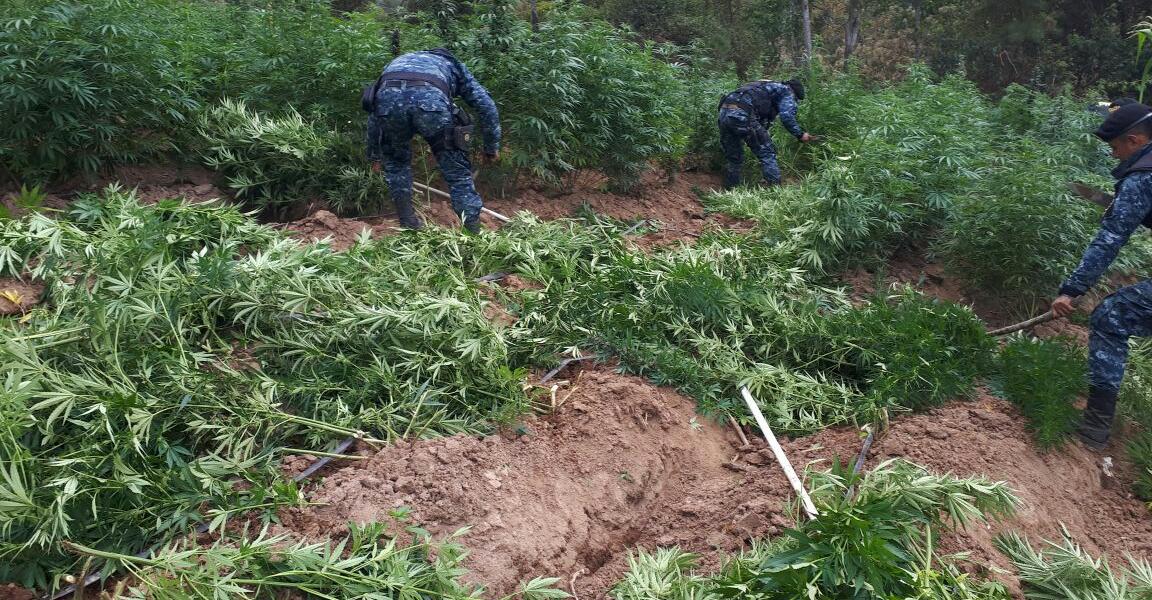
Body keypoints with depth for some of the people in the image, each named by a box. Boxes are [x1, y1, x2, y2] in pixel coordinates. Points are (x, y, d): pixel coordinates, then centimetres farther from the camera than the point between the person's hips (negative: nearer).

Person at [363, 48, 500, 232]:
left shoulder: (397, 62, 46)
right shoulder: (454, 65, 40)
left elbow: (374, 114, 47)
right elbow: (487, 105, 30)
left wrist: (374, 155, 57)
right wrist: (492, 147, 40)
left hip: (388, 97, 2)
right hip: (431, 100, -2)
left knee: (396, 162, 30)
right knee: (457, 169, 13)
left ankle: (408, 223, 28)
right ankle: (473, 232, 13)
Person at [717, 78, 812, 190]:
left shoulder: (766, 86, 39)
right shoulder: (787, 91, 15)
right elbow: (787, 117, -1)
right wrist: (800, 135, 10)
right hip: (743, 114, -8)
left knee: (733, 158, 18)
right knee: (767, 153, 2)